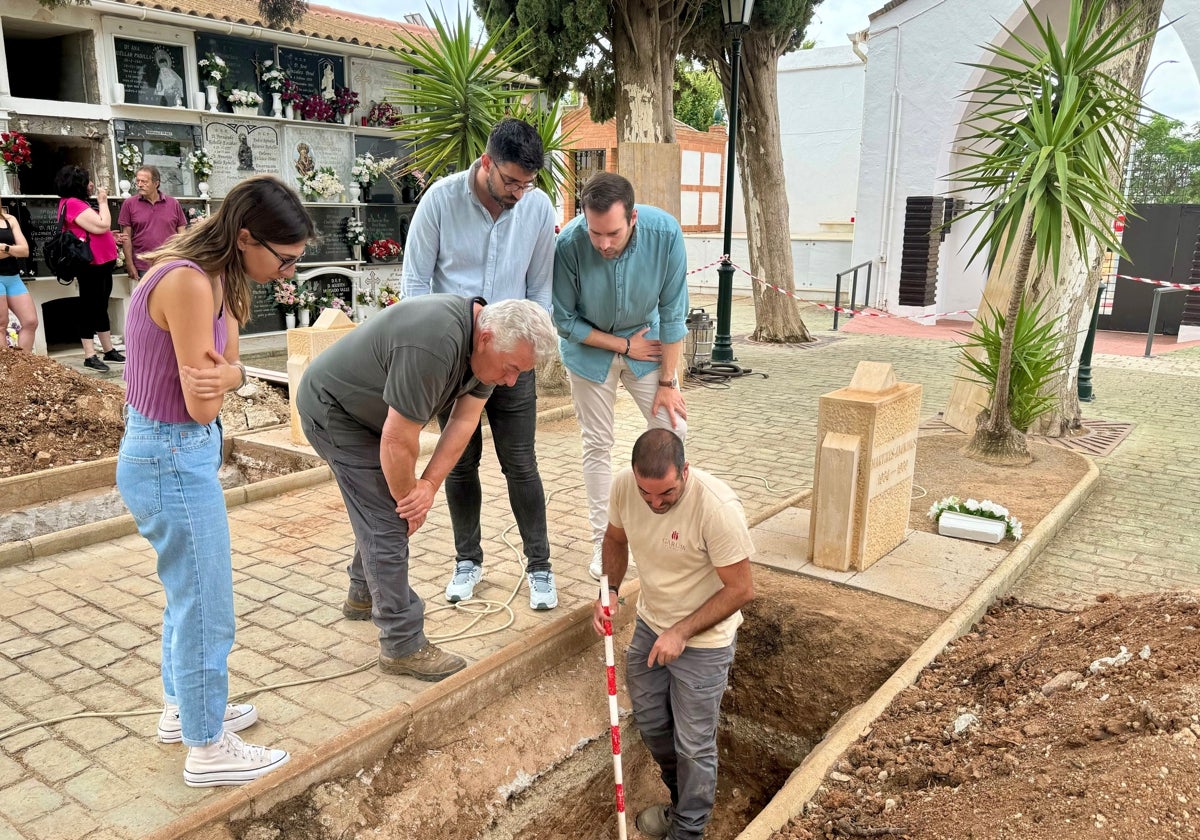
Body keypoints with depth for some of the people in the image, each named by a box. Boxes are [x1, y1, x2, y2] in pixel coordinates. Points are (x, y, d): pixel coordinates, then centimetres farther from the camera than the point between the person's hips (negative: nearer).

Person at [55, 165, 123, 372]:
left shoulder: (78, 203, 18)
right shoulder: (73, 204, -14)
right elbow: (102, 226, -20)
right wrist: (103, 202, -8)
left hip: (101, 263, 10)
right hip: (91, 265, -10)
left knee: (101, 307, 14)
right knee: (91, 308, -7)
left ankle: (109, 350, 21)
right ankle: (90, 356, -4)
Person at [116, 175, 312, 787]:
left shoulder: (211, 277, 5)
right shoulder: (189, 282, -25)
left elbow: (219, 371, 3)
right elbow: (203, 405, -23)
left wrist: (229, 373, -19)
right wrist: (224, 377, -4)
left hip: (173, 453, 10)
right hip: (173, 459, -10)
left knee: (188, 596, 23)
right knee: (206, 610, 4)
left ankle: (183, 708, 41)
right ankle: (207, 749, 21)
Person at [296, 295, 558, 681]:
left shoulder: (484, 343, -10)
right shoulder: (434, 345, -38)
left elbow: (464, 421, -7)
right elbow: (398, 440, -31)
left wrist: (428, 485, -16)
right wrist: (406, 497, -15)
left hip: (369, 409, 9)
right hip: (332, 410, -9)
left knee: (382, 506, 19)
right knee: (387, 520, -10)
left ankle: (364, 592, 41)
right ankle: (402, 646, -2)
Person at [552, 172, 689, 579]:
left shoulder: (665, 232, -27)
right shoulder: (568, 244, -30)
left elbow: (673, 312, -17)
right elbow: (564, 320, -16)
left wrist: (667, 381, -12)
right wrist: (624, 345, -15)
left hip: (646, 338, 2)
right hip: (591, 347, -1)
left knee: (673, 428, 0)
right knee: (598, 445, 4)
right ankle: (602, 540, 19)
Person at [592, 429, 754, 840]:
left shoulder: (718, 506, -32)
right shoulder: (624, 485, -17)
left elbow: (740, 589, -23)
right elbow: (615, 538, 5)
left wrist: (682, 632, -25)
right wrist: (610, 591, -9)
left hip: (703, 641, -6)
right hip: (649, 625, 6)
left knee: (693, 745, 7)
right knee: (650, 725, 22)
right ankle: (681, 801, 49)